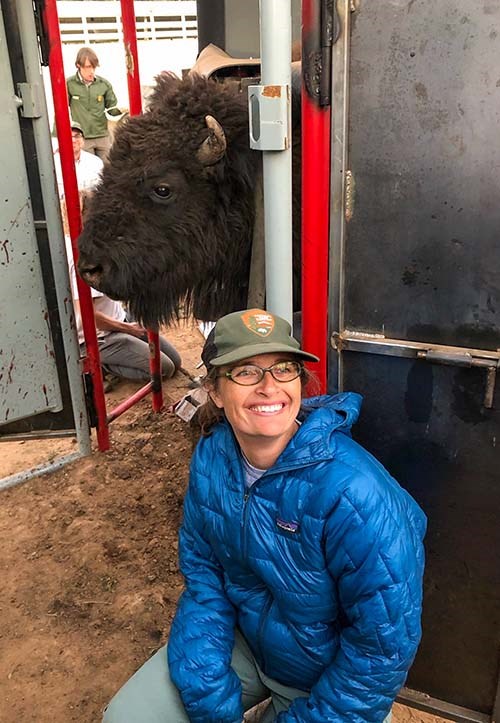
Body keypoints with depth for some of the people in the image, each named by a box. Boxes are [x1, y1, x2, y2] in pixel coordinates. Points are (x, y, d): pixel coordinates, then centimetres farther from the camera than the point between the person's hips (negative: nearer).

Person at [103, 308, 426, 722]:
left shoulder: (354, 493, -34)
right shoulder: (211, 458, -15)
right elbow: (203, 572, -6)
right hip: (243, 638, 5)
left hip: (326, 679, -4)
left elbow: (386, 645, -25)